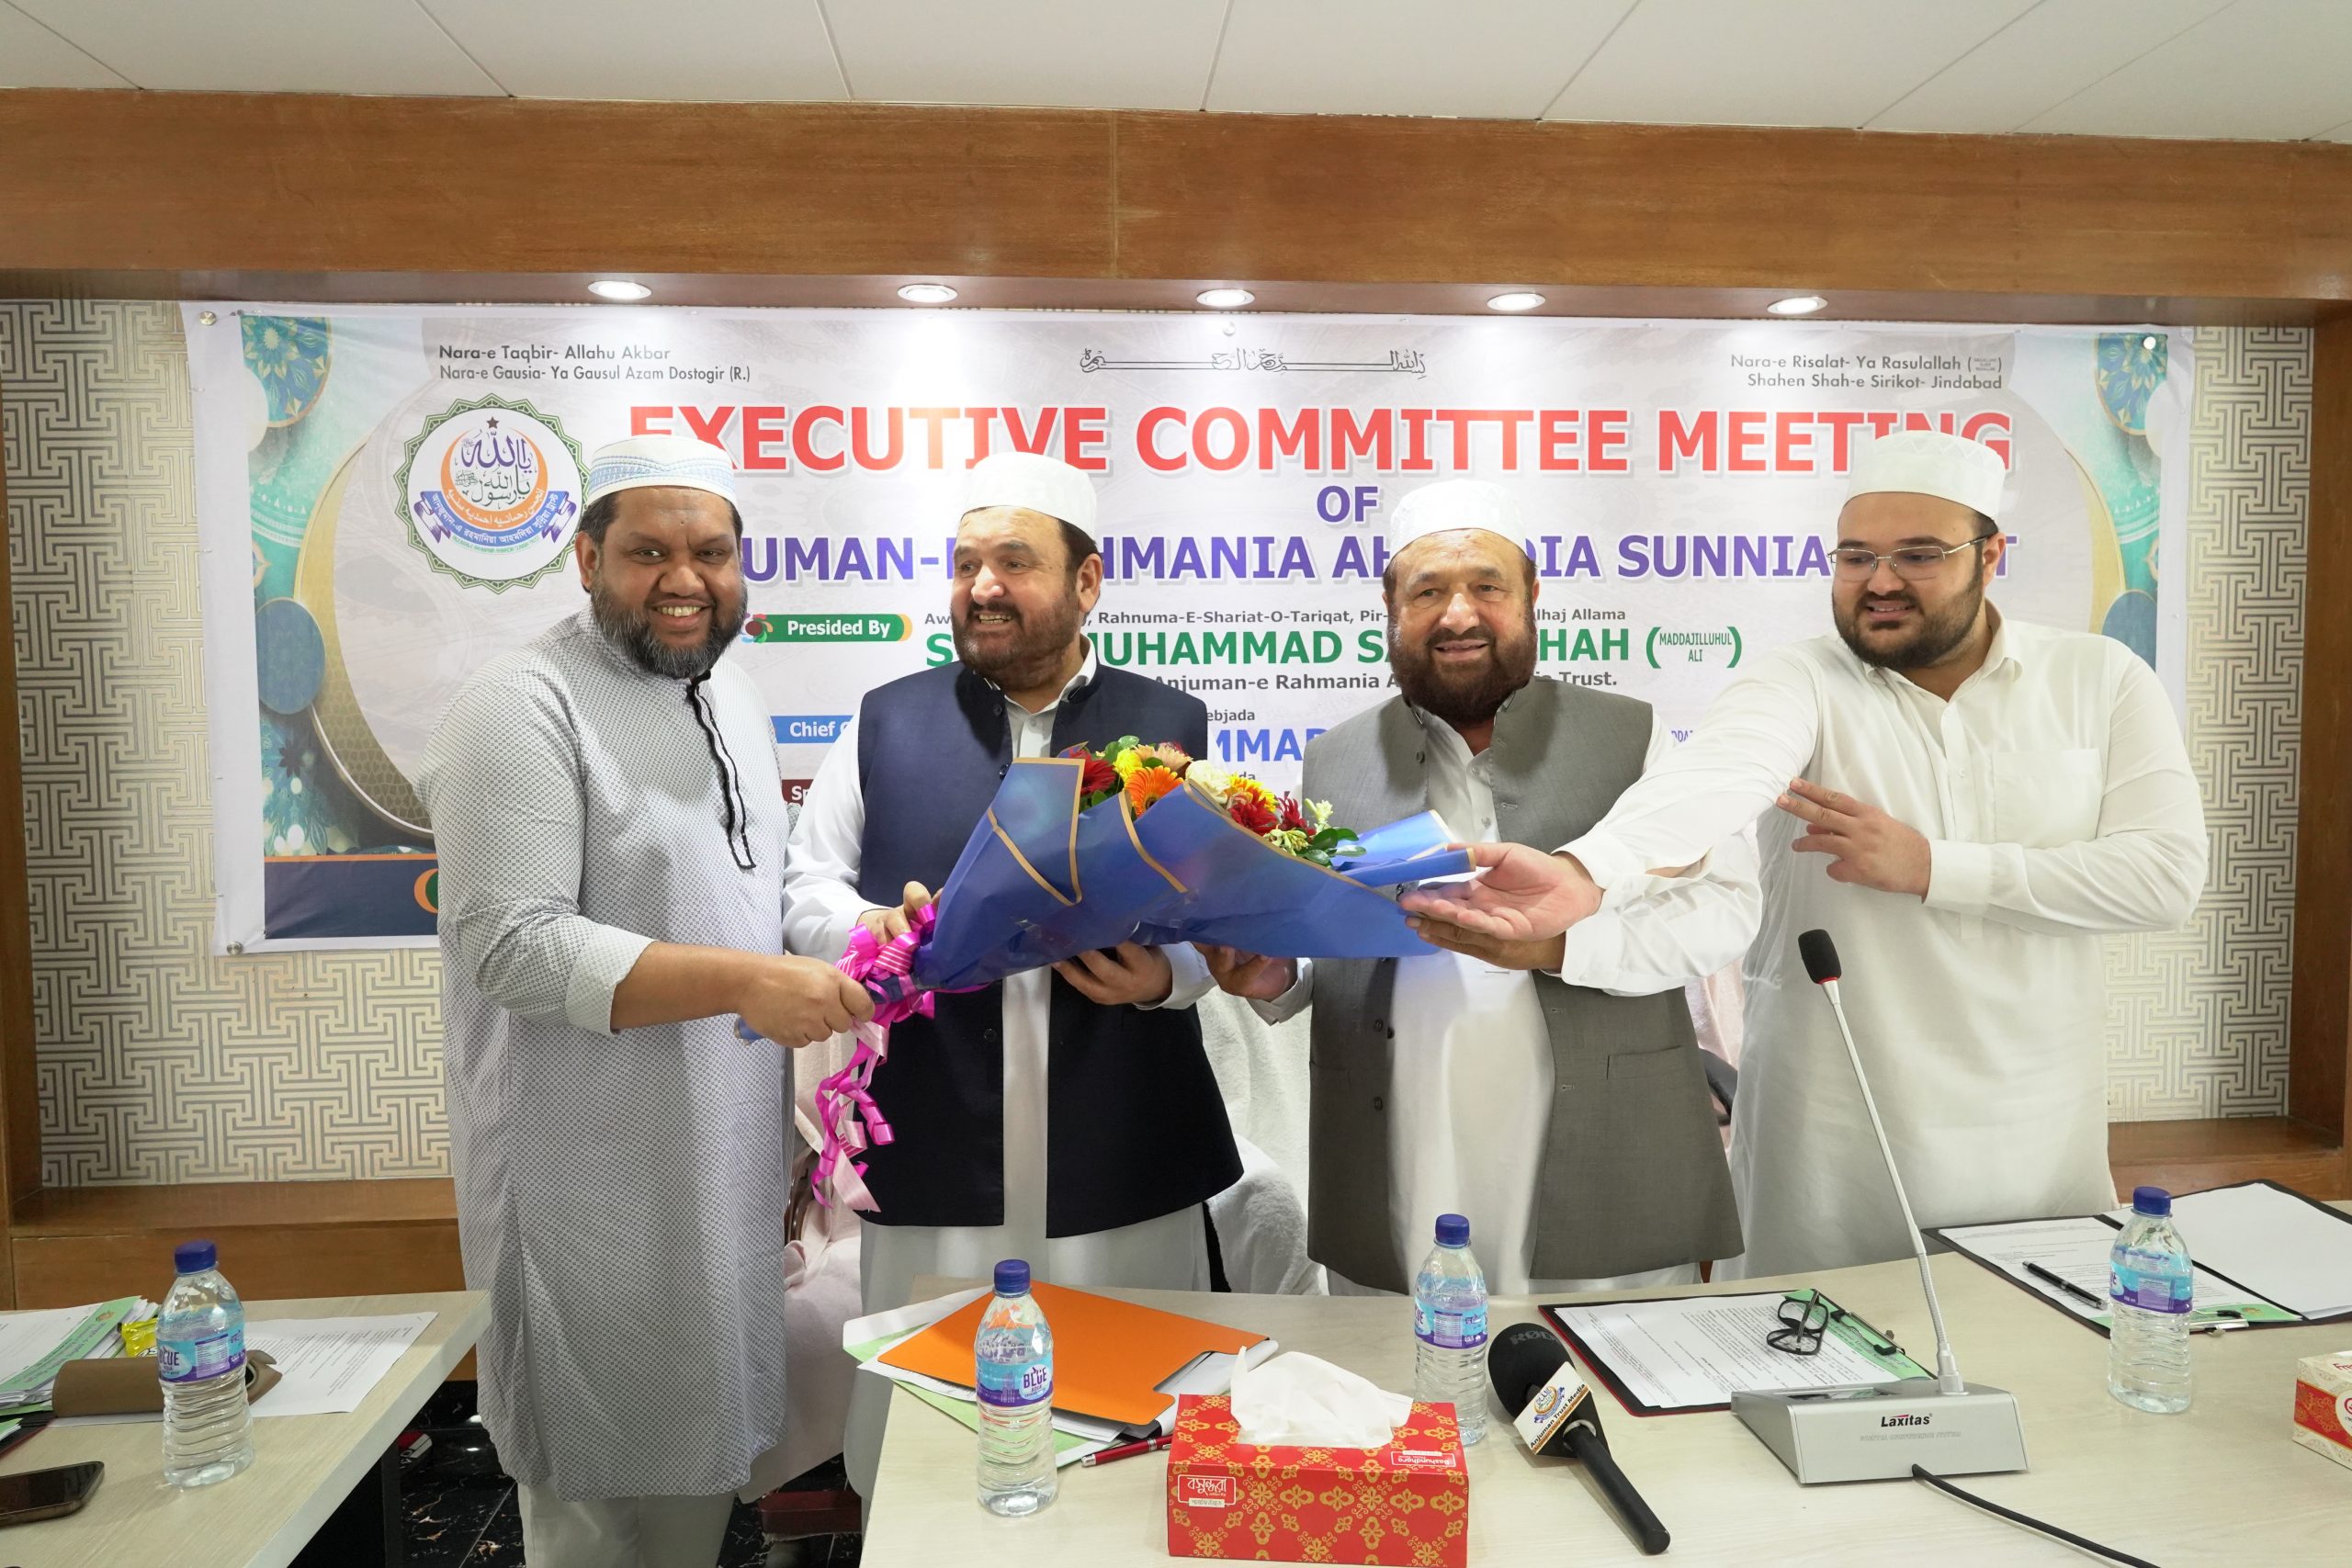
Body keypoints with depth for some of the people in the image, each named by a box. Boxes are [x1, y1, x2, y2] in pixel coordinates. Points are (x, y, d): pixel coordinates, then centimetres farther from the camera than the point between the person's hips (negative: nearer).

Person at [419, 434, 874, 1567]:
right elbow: (512, 945, -24)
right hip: (595, 1192, -7)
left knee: (702, 1472, 22)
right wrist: (741, 982, -29)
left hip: (725, 1172, 8)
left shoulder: (732, 695, 10)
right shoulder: (525, 706, -16)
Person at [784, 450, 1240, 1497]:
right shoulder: (885, 723, 8)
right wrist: (874, 930, -13)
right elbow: (808, 889, 8)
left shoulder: (1176, 728, 5)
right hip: (931, 1176, 1)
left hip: (1127, 1176, 0)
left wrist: (1166, 975, -16)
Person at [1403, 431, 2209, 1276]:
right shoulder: (1802, 683, -10)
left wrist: (1931, 866, -18)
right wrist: (1581, 870, -52)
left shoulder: (2100, 680, -2)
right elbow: (1712, 777, -31)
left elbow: (2168, 872, -10)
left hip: (2038, 1134, 2)